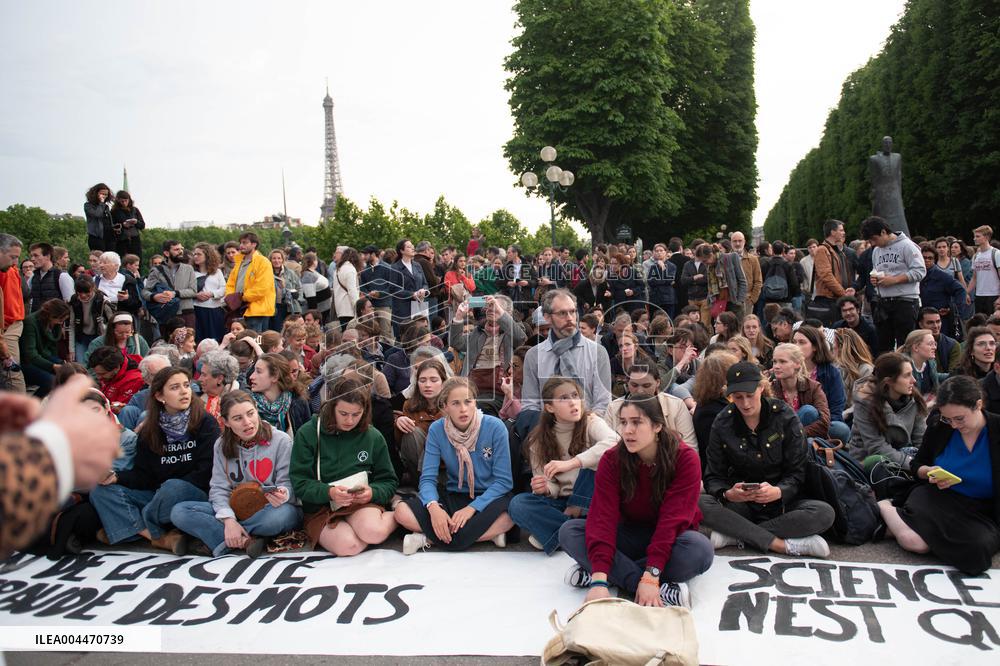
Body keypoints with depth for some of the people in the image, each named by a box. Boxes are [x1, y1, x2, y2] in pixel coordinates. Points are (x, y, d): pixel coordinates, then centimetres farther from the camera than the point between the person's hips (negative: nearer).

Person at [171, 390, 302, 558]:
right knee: (179, 511, -16)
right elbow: (219, 488, -2)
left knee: (283, 513, -41)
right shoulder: (222, 446, 5)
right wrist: (229, 519, -21)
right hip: (236, 511, 3)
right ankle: (246, 542, -27)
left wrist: (283, 494, -34)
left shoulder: (281, 440, -7)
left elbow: (287, 483, -8)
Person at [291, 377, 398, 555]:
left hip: (362, 502, 1)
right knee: (348, 545, -32)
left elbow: (388, 482, 8)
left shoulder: (373, 437, 3)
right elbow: (299, 483, -5)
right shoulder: (308, 433, -3)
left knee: (373, 532, -34)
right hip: (320, 508, -1)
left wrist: (372, 493, -15)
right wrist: (328, 492, -24)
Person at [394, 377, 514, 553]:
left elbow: (503, 480, -12)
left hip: (487, 498, -2)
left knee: (509, 512, -38)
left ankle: (430, 539, -24)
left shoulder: (495, 427, -13)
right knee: (402, 511, -23)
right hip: (453, 497, 2)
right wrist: (433, 506, -30)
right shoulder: (436, 430, -6)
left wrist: (472, 508, -25)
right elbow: (428, 478, -9)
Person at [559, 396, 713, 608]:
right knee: (569, 531, -23)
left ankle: (609, 574, -25)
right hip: (630, 533, 2)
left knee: (700, 549, -37)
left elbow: (673, 518, -27)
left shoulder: (685, 458, -20)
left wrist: (650, 576, -37)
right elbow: (603, 515, -24)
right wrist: (600, 581, -37)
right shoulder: (611, 460, -14)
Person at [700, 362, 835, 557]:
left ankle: (737, 534, -25)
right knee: (699, 504, -30)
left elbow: (797, 472, -6)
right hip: (740, 503, 0)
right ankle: (782, 544, -29)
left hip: (781, 503, 0)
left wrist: (778, 492, -29)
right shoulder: (723, 423, -3)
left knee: (824, 513, -30)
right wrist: (727, 494, -27)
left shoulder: (785, 417, -5)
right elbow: (714, 476, -3)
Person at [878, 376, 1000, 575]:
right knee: (912, 540, -32)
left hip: (982, 511, 0)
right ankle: (885, 508, 0)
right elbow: (917, 465, 17)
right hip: (937, 498, 0)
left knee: (974, 548, -35)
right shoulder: (938, 429, 3)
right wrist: (929, 472, -6)